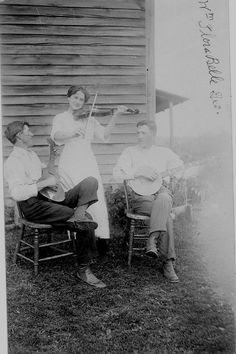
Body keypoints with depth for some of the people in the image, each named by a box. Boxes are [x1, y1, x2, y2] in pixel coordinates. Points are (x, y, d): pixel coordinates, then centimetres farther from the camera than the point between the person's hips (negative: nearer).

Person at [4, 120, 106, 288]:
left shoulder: (32, 154, 21)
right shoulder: (13, 162, -10)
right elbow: (17, 193, -23)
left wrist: (50, 179, 12)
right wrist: (44, 183, -19)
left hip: (50, 198, 9)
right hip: (34, 206, -9)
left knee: (90, 182, -14)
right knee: (86, 220, -25)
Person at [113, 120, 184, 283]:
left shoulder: (164, 152, 19)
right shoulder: (130, 152, 15)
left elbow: (182, 169, 10)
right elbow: (117, 174, 3)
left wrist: (161, 174, -5)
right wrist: (140, 172, -7)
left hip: (162, 191, 1)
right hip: (141, 197, -1)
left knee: (164, 200, -39)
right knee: (166, 216, -31)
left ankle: (152, 239, -38)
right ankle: (169, 262, -30)